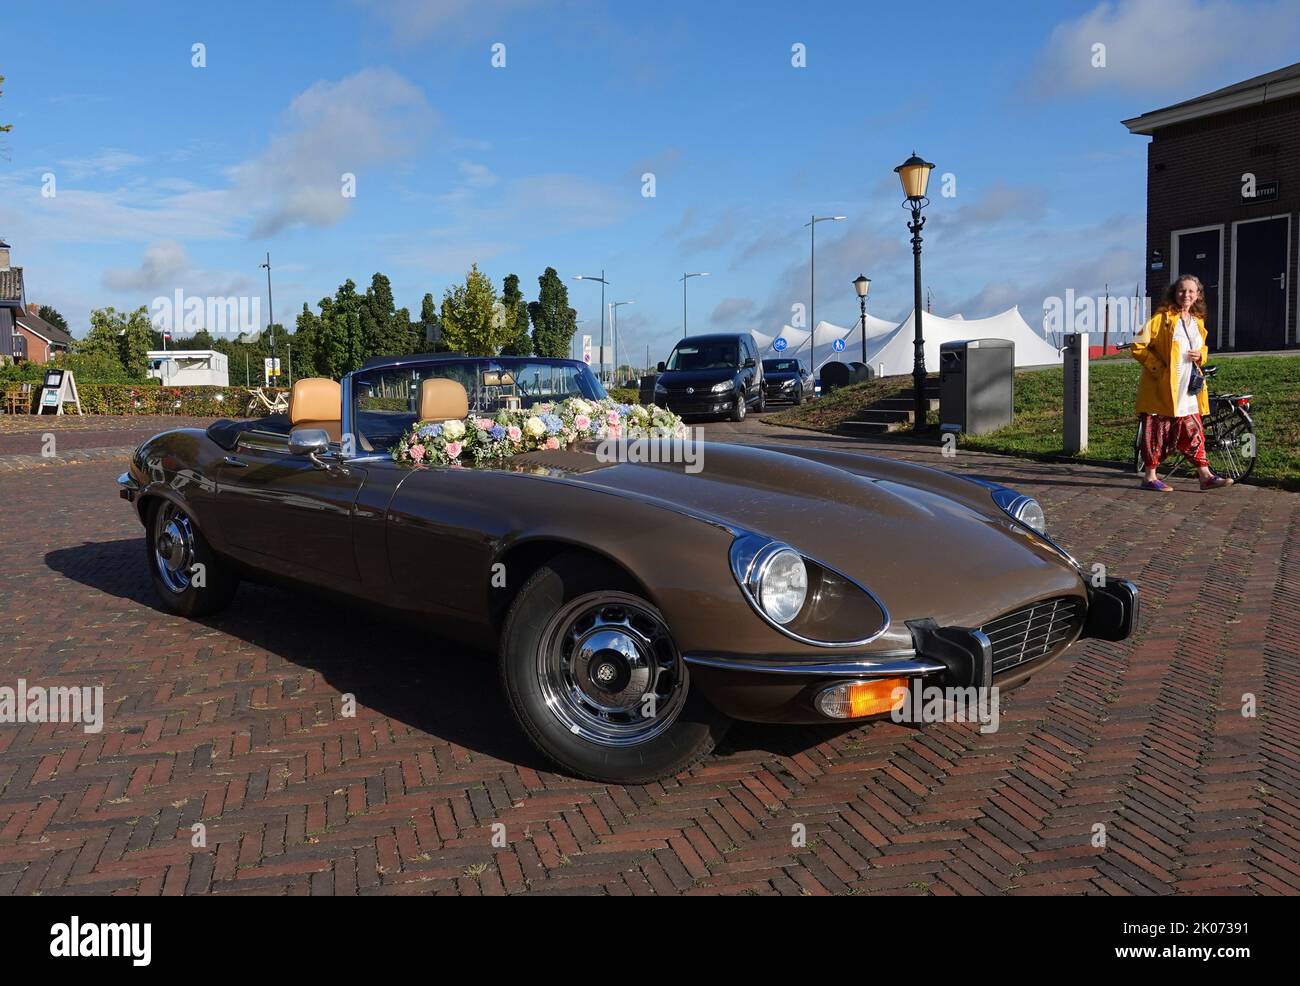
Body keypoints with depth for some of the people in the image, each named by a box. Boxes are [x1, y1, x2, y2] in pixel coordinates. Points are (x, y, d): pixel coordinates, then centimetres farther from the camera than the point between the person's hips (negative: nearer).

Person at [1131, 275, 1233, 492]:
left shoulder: (1198, 321, 13)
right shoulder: (1161, 318, -7)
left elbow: (1203, 349, 28)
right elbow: (1138, 347, -11)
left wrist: (1200, 356, 3)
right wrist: (1159, 368, -16)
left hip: (1187, 389, 6)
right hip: (1161, 387, -6)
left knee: (1193, 431, 7)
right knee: (1156, 431, 0)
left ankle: (1205, 476, 9)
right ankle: (1150, 477, 9)